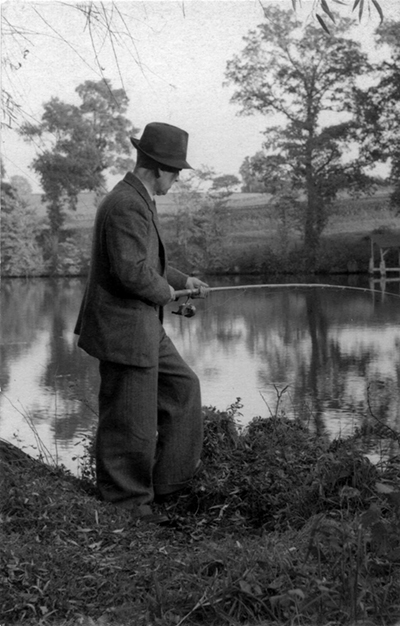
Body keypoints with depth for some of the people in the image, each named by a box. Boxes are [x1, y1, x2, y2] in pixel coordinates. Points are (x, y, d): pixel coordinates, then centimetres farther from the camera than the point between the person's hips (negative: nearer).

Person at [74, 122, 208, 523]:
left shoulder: (137, 200, 14)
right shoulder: (127, 205, -20)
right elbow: (132, 270, -28)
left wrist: (182, 280, 17)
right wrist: (164, 292, -10)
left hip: (142, 326, 11)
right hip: (123, 329, -11)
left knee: (182, 388, 16)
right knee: (130, 422, 1)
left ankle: (168, 479, 24)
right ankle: (124, 502, 17)